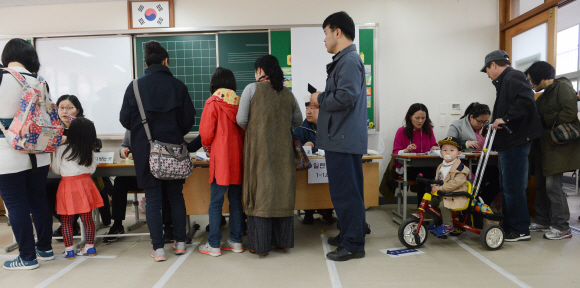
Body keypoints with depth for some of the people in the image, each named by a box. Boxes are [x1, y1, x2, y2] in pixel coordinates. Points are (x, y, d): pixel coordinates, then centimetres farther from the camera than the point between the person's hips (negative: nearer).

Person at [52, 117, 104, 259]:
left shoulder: (61, 149, -5)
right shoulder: (88, 151, 3)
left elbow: (55, 170, 4)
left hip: (67, 185, -3)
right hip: (85, 183, 3)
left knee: (66, 220, 7)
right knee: (87, 218, 8)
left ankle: (69, 250, 10)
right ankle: (90, 247, 16)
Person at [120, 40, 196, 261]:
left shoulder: (135, 86, -4)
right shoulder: (178, 85, -4)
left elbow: (125, 119, -1)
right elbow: (189, 119, -3)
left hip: (145, 150, -1)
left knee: (153, 199, 6)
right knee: (176, 196, 14)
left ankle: (158, 249, 10)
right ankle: (180, 242, 22)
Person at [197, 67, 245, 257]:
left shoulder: (213, 103, -7)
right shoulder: (239, 103, 5)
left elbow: (206, 133, -7)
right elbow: (244, 130, 9)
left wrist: (208, 149, 12)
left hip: (221, 158, -5)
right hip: (238, 157, 5)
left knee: (216, 202, 2)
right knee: (236, 200, 11)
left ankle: (213, 245, 8)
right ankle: (236, 241, 19)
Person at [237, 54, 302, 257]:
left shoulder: (252, 89, -4)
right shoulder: (287, 93, 7)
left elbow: (241, 120, -7)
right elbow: (297, 121, 14)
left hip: (259, 147, -3)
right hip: (283, 149, 4)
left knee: (261, 190, 3)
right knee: (282, 191, 11)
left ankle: (261, 244, 8)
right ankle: (283, 241, 21)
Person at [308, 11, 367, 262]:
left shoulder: (349, 61, -14)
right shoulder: (344, 60, 19)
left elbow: (345, 97, -25)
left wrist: (320, 99, -10)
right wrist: (322, 100, 8)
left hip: (344, 139, -11)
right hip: (343, 137, 11)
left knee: (345, 193, -4)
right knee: (345, 191, 18)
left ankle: (353, 244, 6)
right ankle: (347, 234, 31)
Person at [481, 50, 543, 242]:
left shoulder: (513, 78, -11)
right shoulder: (504, 81, 20)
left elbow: (526, 101, -27)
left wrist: (505, 118, -23)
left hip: (516, 142, -11)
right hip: (508, 142, 11)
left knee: (513, 187, -6)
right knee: (506, 186, 15)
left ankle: (520, 230, 4)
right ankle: (508, 226, 25)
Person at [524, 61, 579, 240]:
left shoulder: (562, 87, -7)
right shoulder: (545, 95, 20)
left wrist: (544, 120, -14)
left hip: (560, 145, -9)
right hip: (544, 145, 9)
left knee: (552, 185, -10)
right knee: (542, 184, 10)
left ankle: (562, 227, -1)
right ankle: (543, 221, 20)